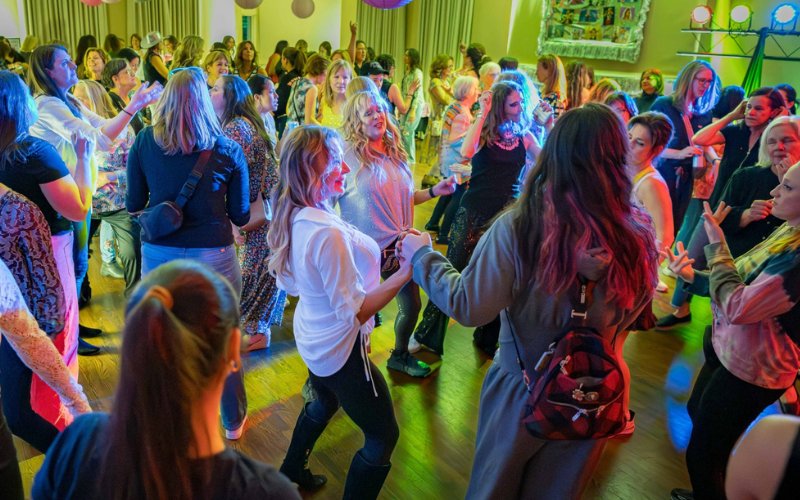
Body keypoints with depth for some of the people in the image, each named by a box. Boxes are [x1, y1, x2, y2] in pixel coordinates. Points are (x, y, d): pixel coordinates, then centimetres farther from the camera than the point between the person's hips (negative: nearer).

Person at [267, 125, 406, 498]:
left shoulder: (295, 218, -5)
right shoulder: (328, 233, -33)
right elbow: (355, 312, -28)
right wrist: (406, 272, -28)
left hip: (311, 338, 10)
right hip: (340, 350, -10)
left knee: (324, 404, 35)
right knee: (383, 436, 8)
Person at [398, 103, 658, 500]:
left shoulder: (518, 227, -29)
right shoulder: (638, 236, -20)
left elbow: (469, 307, -21)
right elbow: (634, 310, -3)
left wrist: (423, 257, -7)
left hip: (519, 392, -2)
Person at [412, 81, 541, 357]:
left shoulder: (524, 137, 5)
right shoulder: (483, 133, -5)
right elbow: (465, 152, -28)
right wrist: (483, 113, -24)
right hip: (473, 213, -3)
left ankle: (488, 339, 33)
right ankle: (426, 334, 20)